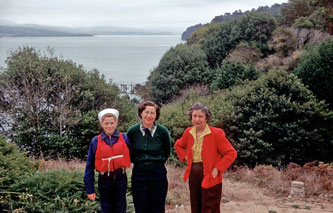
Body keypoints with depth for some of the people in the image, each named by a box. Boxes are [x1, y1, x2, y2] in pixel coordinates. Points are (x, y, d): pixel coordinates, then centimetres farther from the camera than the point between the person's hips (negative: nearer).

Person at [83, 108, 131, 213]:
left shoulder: (124, 138, -4)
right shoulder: (95, 141, -4)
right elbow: (89, 166, 0)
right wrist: (89, 189, -1)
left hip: (120, 179, 0)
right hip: (104, 181, 0)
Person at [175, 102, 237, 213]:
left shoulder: (216, 133, -12)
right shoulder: (188, 132, 4)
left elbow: (231, 153, -11)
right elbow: (178, 145, 23)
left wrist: (217, 169, -16)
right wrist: (185, 157, 7)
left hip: (210, 178, -5)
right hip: (193, 177, 5)